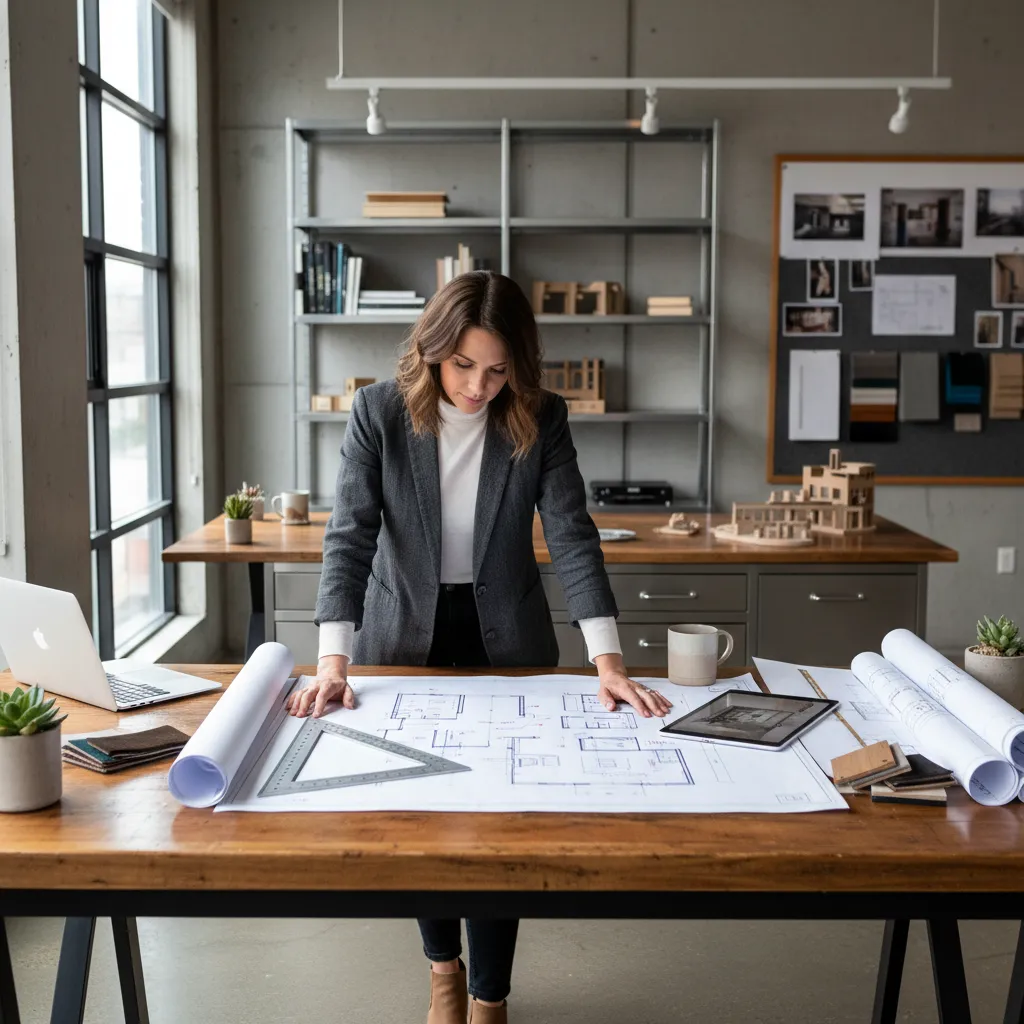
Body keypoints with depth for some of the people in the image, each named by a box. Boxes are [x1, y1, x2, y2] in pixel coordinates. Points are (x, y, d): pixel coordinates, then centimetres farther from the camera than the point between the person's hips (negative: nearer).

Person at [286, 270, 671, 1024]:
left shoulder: (541, 419, -12)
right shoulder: (379, 412, -14)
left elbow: (573, 537, -16)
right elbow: (350, 537, -18)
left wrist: (608, 661, -25)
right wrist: (334, 660, -29)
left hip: (507, 638, 0)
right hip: (406, 636, 0)